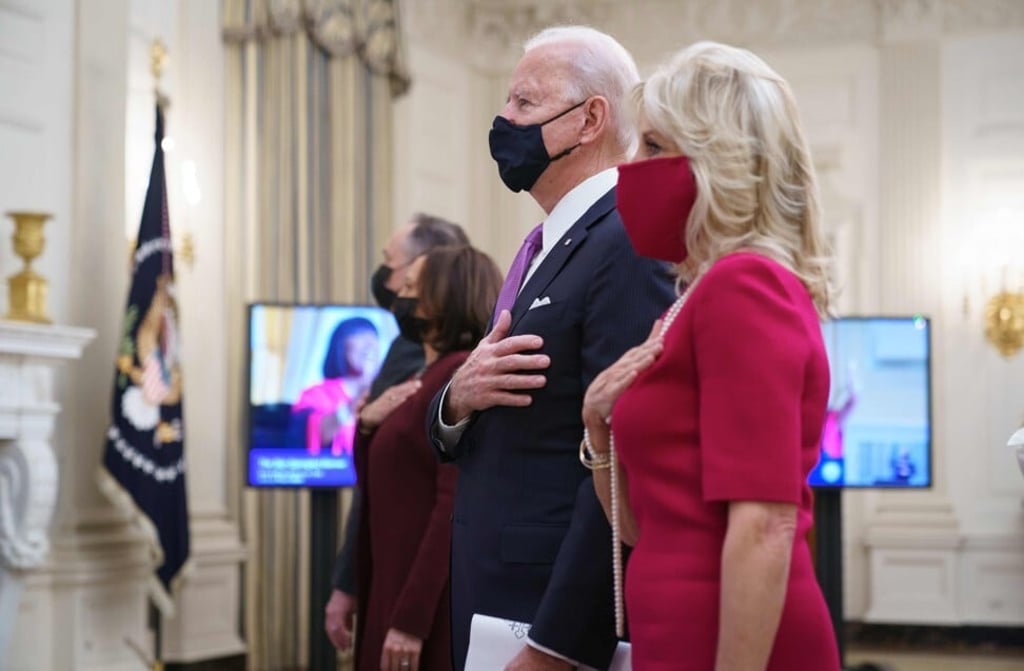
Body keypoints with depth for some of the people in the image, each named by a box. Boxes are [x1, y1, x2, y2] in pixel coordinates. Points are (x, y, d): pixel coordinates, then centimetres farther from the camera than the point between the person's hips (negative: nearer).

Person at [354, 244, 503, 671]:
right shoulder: (426, 378, 15)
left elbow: (456, 506, -20)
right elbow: (377, 489, 19)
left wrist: (411, 619, -22)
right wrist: (366, 425, 0)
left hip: (433, 604, -9)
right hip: (397, 586, 9)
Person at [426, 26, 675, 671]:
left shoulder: (628, 243, -16)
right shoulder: (546, 247, 13)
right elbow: (483, 440, 15)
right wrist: (458, 399, -7)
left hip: (567, 618, -9)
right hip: (497, 600, 9)